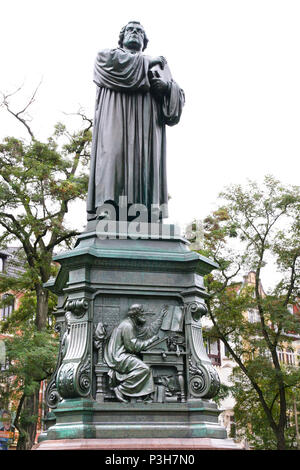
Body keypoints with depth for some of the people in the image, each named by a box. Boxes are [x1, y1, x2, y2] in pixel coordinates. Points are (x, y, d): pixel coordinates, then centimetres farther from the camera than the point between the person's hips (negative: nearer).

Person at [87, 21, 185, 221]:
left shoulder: (156, 68, 32)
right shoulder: (106, 55, 26)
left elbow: (178, 98, 19)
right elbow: (113, 62, 0)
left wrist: (166, 86, -4)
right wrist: (147, 61, 7)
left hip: (147, 124, 2)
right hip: (115, 118, -2)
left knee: (146, 158, -16)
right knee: (113, 154, -24)